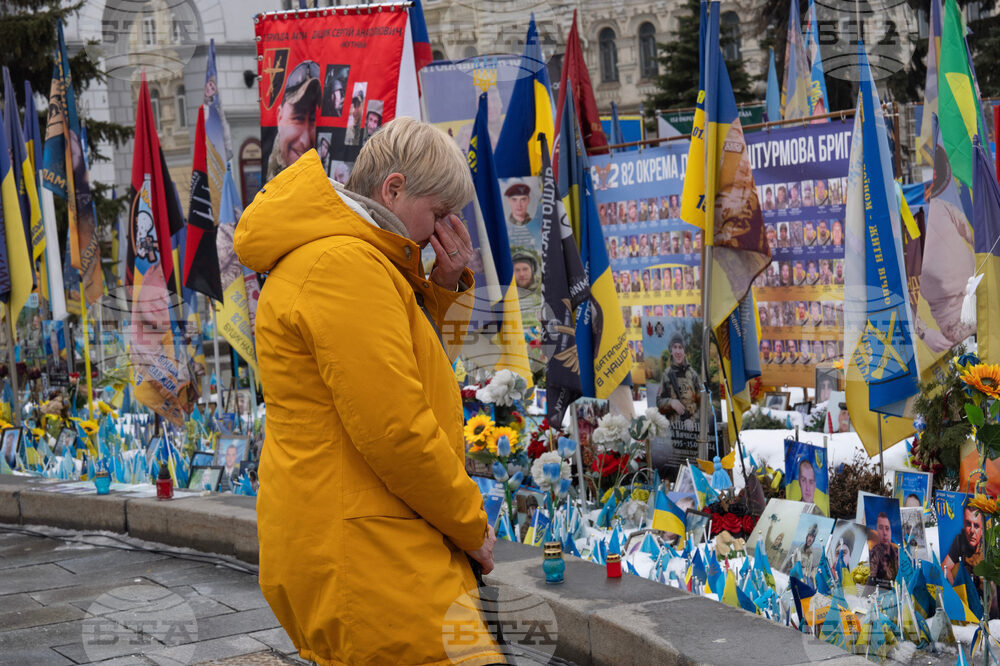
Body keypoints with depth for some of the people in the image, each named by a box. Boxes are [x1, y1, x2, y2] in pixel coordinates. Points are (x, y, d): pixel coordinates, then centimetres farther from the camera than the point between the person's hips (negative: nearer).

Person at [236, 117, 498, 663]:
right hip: (366, 558, -11)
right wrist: (471, 526, -9)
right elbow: (395, 431, -21)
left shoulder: (322, 257, 18)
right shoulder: (345, 264, -17)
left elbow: (425, 365, 26)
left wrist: (446, 285, 10)